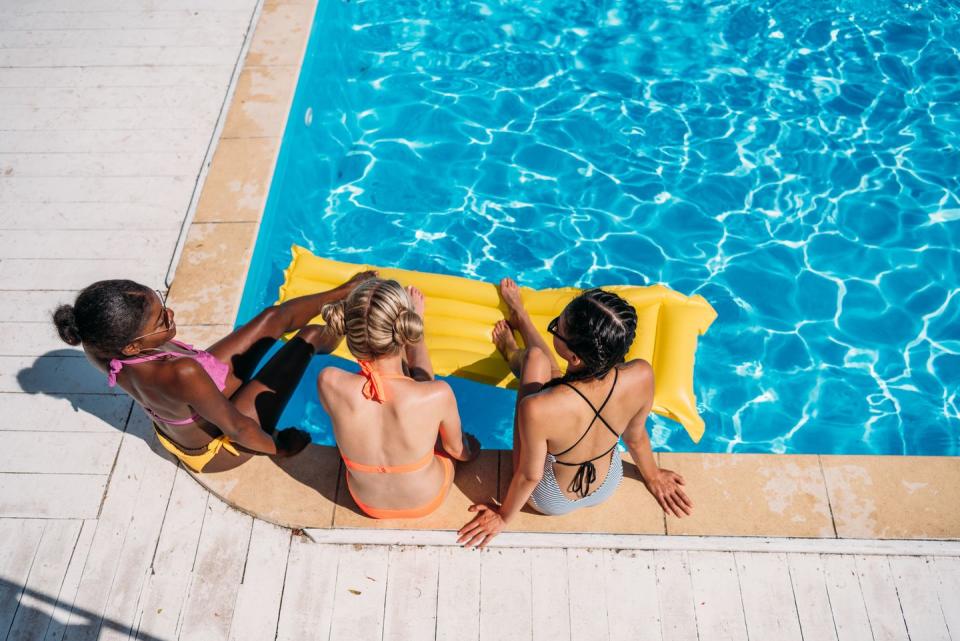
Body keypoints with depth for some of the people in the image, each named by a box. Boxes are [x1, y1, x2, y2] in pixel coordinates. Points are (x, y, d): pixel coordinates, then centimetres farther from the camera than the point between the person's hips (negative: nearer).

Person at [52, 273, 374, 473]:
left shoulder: (98, 345, -24)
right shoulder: (181, 374, -46)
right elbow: (235, 429, -31)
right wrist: (279, 447, -11)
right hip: (216, 449, -6)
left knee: (272, 316, 9)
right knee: (310, 335, -3)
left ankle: (342, 293, 33)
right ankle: (325, 340, 34)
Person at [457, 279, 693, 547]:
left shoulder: (537, 410, -44)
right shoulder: (641, 376, -32)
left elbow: (530, 476, -25)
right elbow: (636, 437, -11)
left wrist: (504, 517, -3)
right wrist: (652, 475, 12)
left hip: (550, 501, -3)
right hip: (607, 488, 3)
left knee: (535, 357, 9)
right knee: (551, 374, 20)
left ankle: (512, 352, 48)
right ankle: (519, 318, 54)